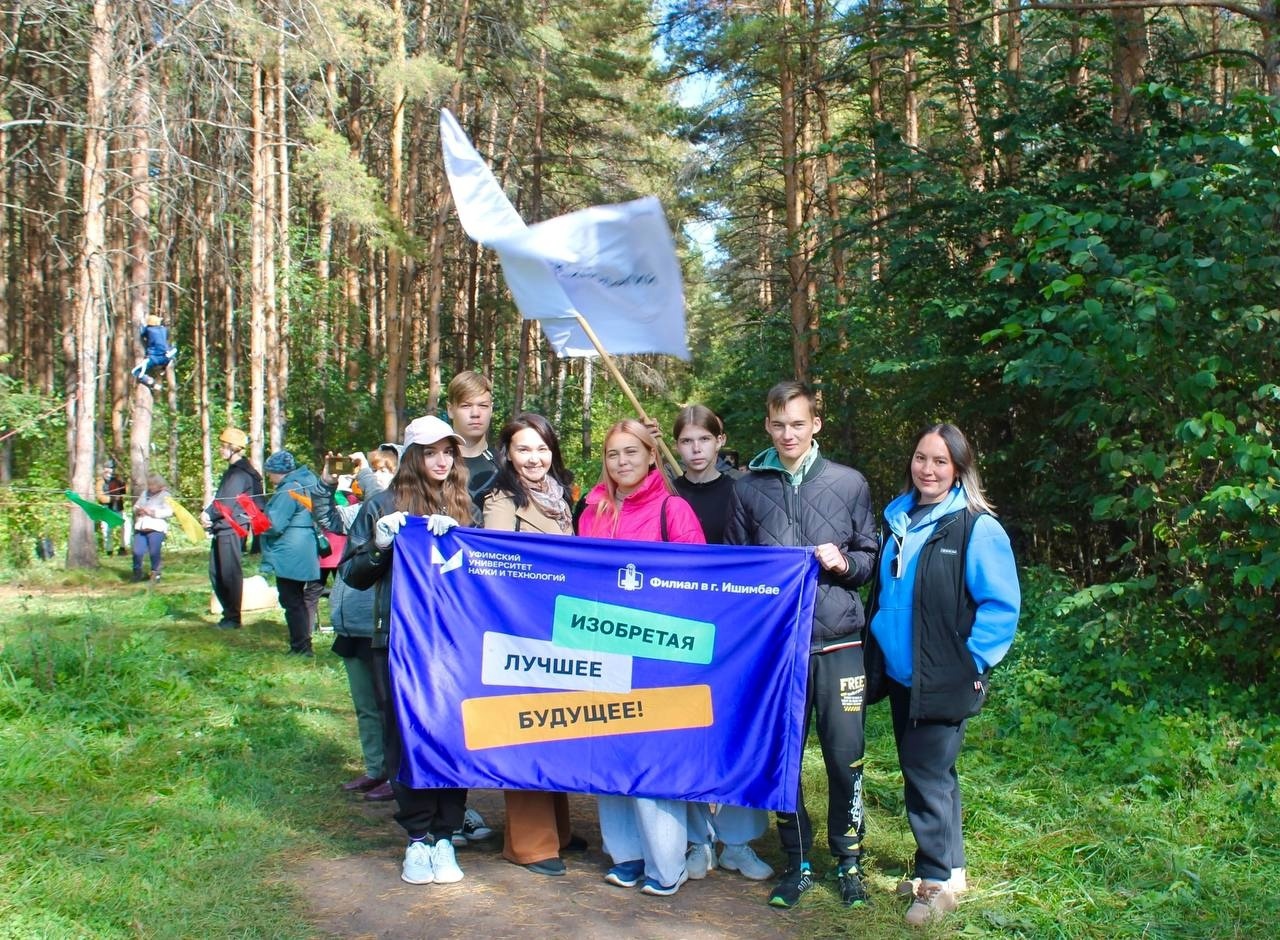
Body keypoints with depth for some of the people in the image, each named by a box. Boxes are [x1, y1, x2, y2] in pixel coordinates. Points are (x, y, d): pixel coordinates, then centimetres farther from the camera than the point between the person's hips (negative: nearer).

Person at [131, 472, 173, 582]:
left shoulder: (165, 495, 4)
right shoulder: (145, 494, 21)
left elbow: (169, 512, -9)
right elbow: (135, 506, 27)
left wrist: (153, 512, -14)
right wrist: (138, 510, 4)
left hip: (156, 528, -4)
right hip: (141, 528, 4)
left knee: (154, 552, -7)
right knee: (137, 552, -5)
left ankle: (155, 572, 16)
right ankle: (137, 572, 18)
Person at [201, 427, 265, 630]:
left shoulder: (240, 472, -14)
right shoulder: (232, 470, 19)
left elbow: (227, 502, -20)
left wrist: (209, 514, -8)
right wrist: (208, 514, 0)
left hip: (232, 529, -10)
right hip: (222, 528, 10)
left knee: (230, 573, -6)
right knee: (216, 573, 13)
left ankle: (233, 618, 0)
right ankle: (228, 613, 21)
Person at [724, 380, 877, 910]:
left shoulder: (848, 484, 5)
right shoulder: (748, 488, 5)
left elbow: (871, 557, 9)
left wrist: (845, 563, -10)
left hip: (838, 642, 0)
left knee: (844, 757, 4)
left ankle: (848, 857, 24)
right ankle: (798, 862, 23)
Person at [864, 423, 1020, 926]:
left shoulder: (977, 528, -14)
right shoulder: (897, 519, 7)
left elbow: (1001, 604, -15)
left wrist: (972, 664, -14)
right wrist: (878, 651, 13)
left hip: (944, 681, -7)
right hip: (899, 674, 7)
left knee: (926, 774, -2)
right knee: (921, 772, 16)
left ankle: (939, 879, 15)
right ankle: (943, 865, 31)